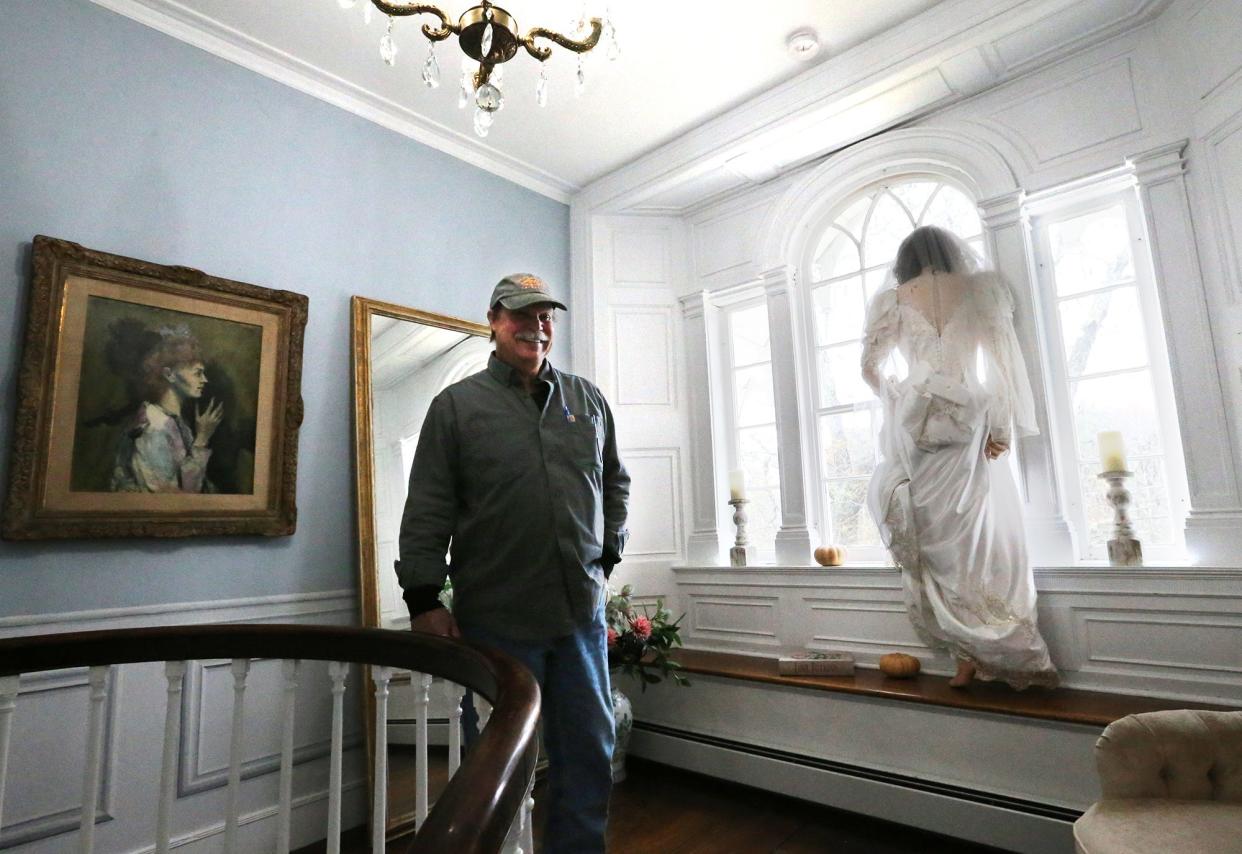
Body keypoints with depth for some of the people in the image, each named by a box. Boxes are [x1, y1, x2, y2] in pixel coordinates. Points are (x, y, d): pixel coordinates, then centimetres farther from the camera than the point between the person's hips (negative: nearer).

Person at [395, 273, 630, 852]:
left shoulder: (588, 400, 10)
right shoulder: (457, 404, 0)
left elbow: (615, 484, 18)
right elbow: (427, 511, -4)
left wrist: (607, 554, 10)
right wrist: (423, 601, -8)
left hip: (581, 609, 4)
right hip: (497, 618, -3)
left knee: (589, 751, 15)